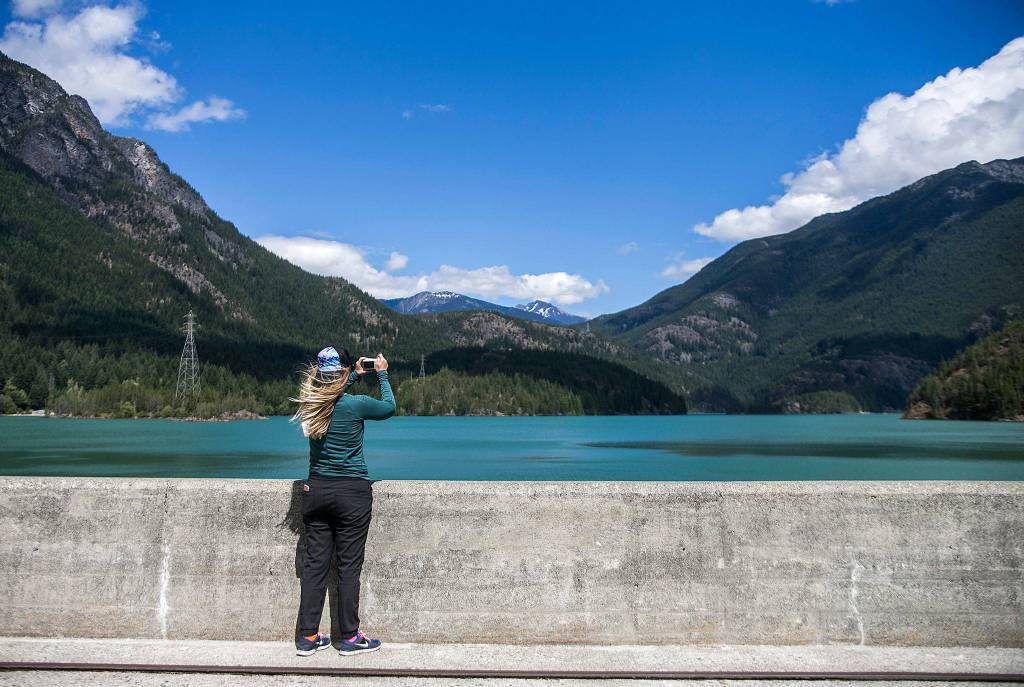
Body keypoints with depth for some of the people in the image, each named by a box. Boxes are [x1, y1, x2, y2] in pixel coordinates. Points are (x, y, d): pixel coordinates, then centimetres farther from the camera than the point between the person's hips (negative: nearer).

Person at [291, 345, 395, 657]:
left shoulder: (310, 402, 0)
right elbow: (389, 407, 5)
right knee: (348, 564, 3)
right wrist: (382, 374, 16)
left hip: (315, 491, 5)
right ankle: (350, 637, 11)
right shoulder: (355, 404, -15)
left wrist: (355, 374, 30)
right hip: (351, 492, -5)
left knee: (315, 563, 8)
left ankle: (307, 636, 14)